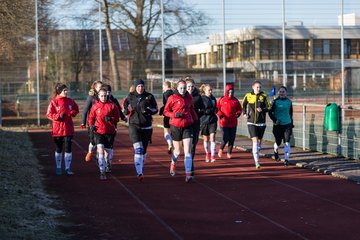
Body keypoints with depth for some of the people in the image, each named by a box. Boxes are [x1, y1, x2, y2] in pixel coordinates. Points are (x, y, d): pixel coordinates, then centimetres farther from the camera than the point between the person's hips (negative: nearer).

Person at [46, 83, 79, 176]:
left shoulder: (70, 101, 3)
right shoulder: (54, 102, -7)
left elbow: (76, 110, 15)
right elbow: (49, 114, -7)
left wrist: (72, 113, -7)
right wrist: (59, 116, -21)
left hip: (68, 129, 2)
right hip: (58, 129, -2)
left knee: (68, 149, -1)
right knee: (58, 149, 11)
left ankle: (68, 168, 8)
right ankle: (58, 168, 23)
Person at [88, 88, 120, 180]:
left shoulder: (112, 105, -2)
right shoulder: (95, 106, 0)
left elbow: (117, 117, 1)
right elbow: (91, 117, 11)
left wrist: (110, 119, -18)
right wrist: (91, 125, -7)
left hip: (110, 132, 1)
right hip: (98, 131, -1)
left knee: (108, 150, 13)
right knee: (100, 149, -17)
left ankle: (107, 166, 44)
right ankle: (102, 172, -16)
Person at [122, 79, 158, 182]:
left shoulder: (149, 96, 1)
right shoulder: (130, 96, 4)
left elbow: (155, 109, 5)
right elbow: (125, 107, 20)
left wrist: (147, 109, -15)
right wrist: (127, 110, -2)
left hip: (146, 126, 1)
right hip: (134, 125, -1)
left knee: (144, 150, 11)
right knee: (138, 149, -16)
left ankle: (140, 168, 35)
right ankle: (139, 173, -20)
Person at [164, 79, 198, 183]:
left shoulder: (189, 97, 5)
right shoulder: (172, 98, -6)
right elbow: (166, 111, -1)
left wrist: (195, 120, 14)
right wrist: (175, 114, -16)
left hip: (188, 126, 2)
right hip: (176, 126, -2)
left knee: (188, 151, -9)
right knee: (177, 151, 10)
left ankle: (188, 174, -13)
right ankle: (173, 164, 43)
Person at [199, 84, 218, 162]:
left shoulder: (213, 98, 8)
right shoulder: (201, 99, -6)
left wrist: (215, 110, 0)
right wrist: (207, 111, -20)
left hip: (213, 120, 2)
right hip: (204, 120, -2)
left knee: (212, 137, -11)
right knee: (206, 139, 10)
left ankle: (213, 156, -13)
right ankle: (207, 154, 29)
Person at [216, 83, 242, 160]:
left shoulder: (235, 100, 7)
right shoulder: (221, 100, -1)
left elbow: (239, 108, 17)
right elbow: (217, 109, 1)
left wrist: (238, 113, -1)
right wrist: (220, 115, -13)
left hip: (233, 122, 3)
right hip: (224, 122, -3)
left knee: (232, 138, 4)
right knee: (225, 137, -8)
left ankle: (229, 153, 17)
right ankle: (221, 149, 19)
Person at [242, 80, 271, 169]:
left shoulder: (264, 96, -1)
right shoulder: (248, 96, 0)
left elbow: (268, 107, 0)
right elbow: (243, 105, 18)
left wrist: (262, 109, -19)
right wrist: (244, 113, 4)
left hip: (261, 123, 2)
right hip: (251, 122, -2)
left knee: (259, 141, 13)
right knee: (255, 141, -13)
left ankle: (256, 156, 35)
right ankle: (257, 161, -16)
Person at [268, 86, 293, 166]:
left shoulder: (289, 102, 6)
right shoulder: (275, 101, -4)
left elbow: (290, 113, 15)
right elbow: (270, 112, -3)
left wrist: (292, 124, 15)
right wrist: (275, 120, -17)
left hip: (287, 124, 2)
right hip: (278, 125, -2)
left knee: (287, 142, -9)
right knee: (278, 142, 8)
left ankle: (286, 159, -9)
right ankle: (276, 152, 41)